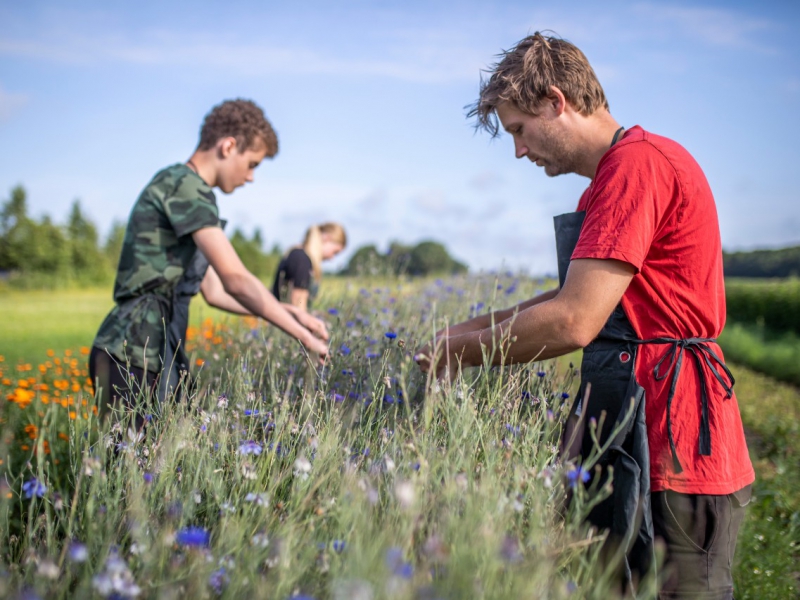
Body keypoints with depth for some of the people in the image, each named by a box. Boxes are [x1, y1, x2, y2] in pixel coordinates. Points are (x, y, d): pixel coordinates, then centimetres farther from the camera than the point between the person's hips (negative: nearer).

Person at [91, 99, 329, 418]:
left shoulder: (185, 188, 20)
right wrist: (302, 335, -11)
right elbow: (235, 280, -18)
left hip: (155, 354, 10)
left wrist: (288, 312, 14)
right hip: (134, 356, -10)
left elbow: (214, 291, 21)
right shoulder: (184, 185, -11)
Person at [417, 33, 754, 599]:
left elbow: (574, 322, -22)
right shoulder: (619, 171, 18)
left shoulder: (637, 161, -16)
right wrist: (475, 328, 13)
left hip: (668, 451, -10)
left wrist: (464, 352, -7)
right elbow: (580, 297, 21)